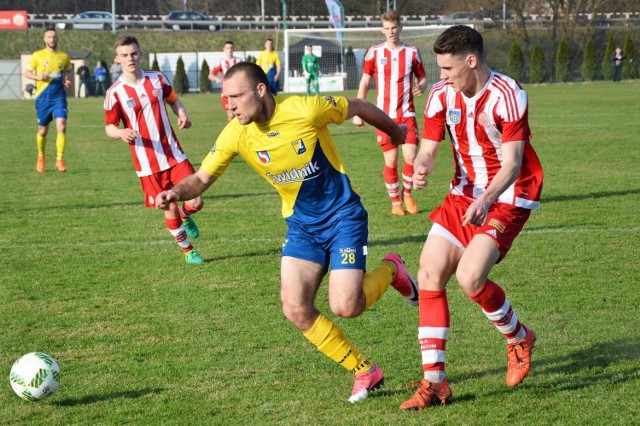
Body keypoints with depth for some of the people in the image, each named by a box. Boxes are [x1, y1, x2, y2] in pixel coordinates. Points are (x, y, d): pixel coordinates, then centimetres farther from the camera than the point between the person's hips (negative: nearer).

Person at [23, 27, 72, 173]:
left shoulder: (64, 57, 6)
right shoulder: (37, 56, 0)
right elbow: (26, 72, 6)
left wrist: (67, 81, 0)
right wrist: (38, 77, -14)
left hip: (59, 96, 0)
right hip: (43, 97, 0)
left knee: (61, 126, -17)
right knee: (43, 130, 8)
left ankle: (60, 159, -10)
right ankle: (41, 157, 32)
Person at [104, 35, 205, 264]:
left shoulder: (157, 78, 1)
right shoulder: (115, 93, -8)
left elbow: (174, 100, 18)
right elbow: (109, 127, -1)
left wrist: (182, 115, -3)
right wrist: (121, 132, -24)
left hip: (174, 155, 2)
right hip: (148, 164, -2)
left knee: (195, 203, -7)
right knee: (170, 210, 3)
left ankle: (185, 216, 32)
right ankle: (187, 251, 28)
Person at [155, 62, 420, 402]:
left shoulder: (304, 110, -22)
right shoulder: (235, 134, -11)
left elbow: (358, 107, -5)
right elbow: (201, 179, -5)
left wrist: (396, 132, 13)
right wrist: (176, 192, -29)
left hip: (342, 215, -4)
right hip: (301, 226, 5)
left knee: (344, 307, -17)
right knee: (295, 309, -10)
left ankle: (390, 270, 17)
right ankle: (365, 372, 8)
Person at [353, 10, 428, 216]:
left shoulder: (412, 52, 3)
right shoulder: (374, 52, 2)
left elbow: (422, 78, 12)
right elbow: (364, 83, 7)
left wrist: (421, 87, -13)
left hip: (407, 114, 0)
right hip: (384, 115, 0)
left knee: (411, 157, -9)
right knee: (391, 160, -2)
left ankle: (407, 194, 17)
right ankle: (395, 202, 16)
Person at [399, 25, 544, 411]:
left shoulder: (508, 95, -20)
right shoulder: (442, 95, -3)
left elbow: (512, 162, -22)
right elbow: (429, 147, 0)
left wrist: (486, 200, -39)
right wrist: (421, 168, -24)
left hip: (508, 198, -6)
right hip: (465, 193, 7)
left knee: (470, 277, -22)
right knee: (429, 274, -5)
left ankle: (519, 339, 9)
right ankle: (435, 382, 1)